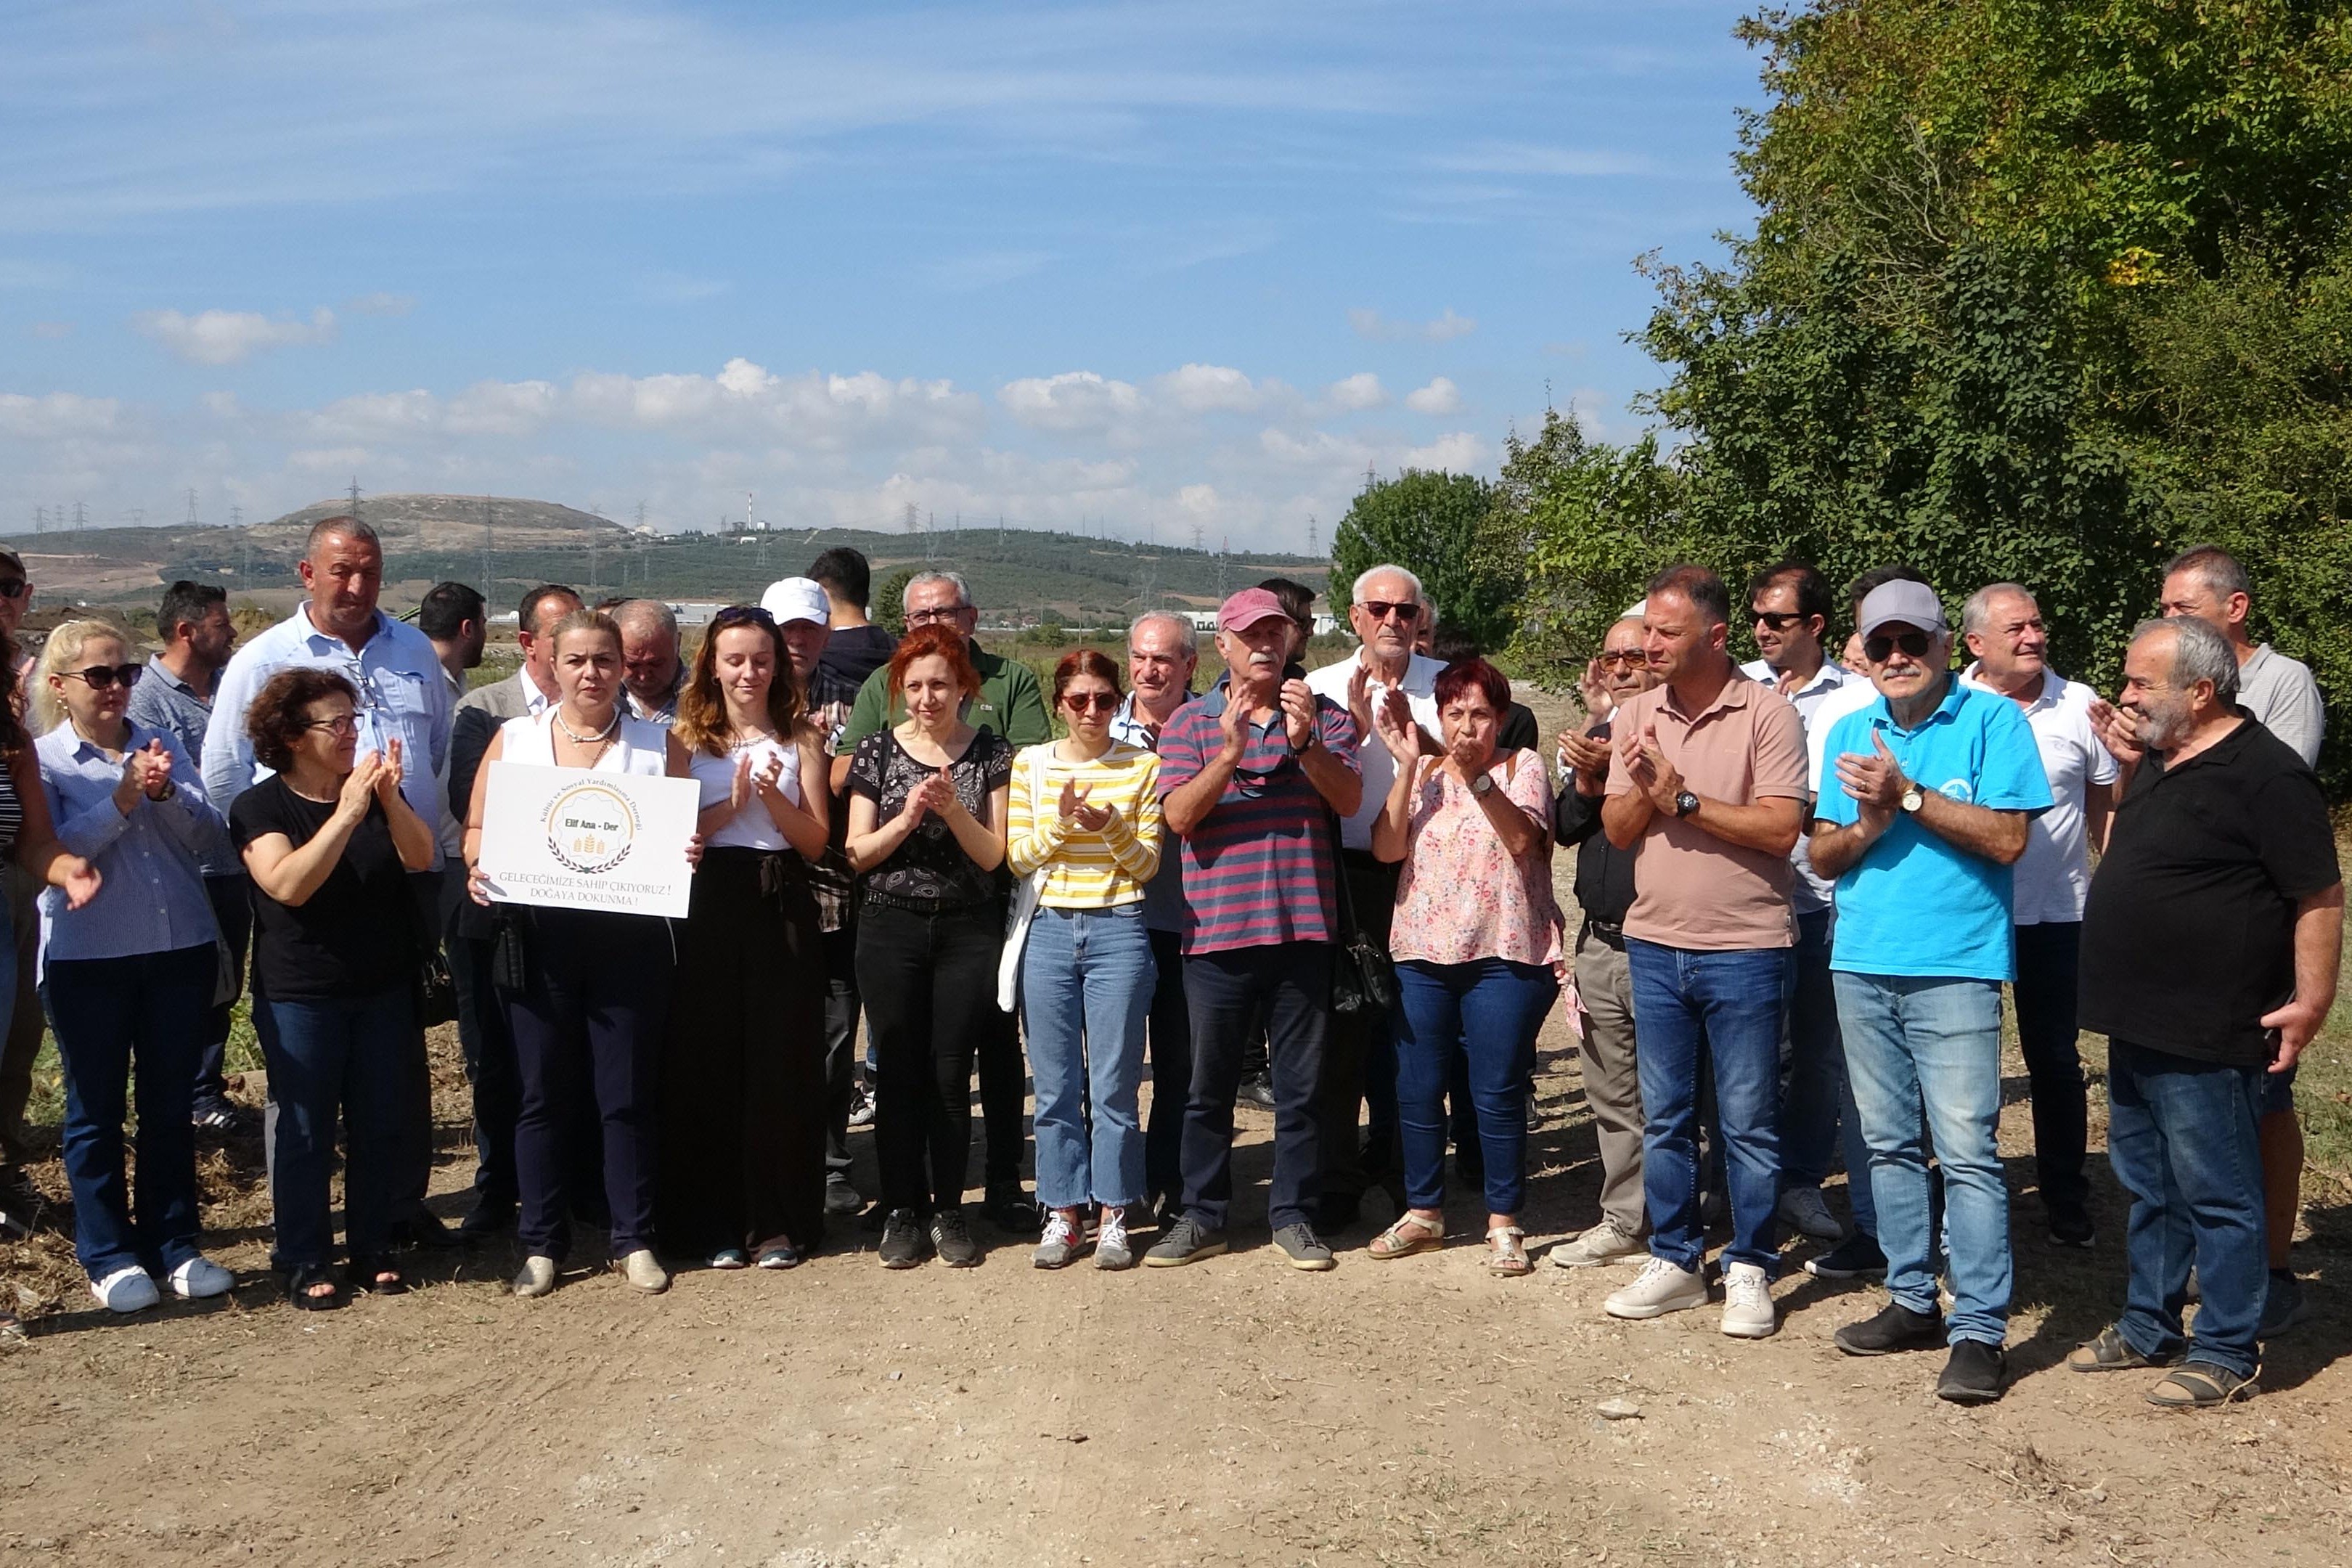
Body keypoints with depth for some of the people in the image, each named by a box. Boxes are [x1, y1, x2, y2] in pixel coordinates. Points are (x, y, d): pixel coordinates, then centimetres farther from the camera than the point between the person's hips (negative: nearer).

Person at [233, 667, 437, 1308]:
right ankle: (304, 1262, 12)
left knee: (380, 1125, 9)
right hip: (300, 997, -4)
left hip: (382, 990, 4)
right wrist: (347, 812, -29)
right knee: (304, 1130, 2)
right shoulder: (260, 806, -7)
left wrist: (391, 798, -25)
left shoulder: (376, 790, 6)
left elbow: (420, 857, -9)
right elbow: (290, 884, -23)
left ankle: (373, 1250, 21)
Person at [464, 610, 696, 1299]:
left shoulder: (658, 743, 6)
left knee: (627, 1094, 5)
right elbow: (478, 828, 9)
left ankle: (634, 1240, 17)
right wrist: (478, 869, -11)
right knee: (544, 1094, 7)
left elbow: (687, 834, 8)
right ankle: (540, 1243, 19)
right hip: (538, 938, 1)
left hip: (630, 938, 0)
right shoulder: (514, 739, 7)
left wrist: (687, 855, -14)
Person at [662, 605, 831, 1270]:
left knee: (782, 1064, 2)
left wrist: (774, 796, -14)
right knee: (707, 1064, 2)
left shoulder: (800, 739, 6)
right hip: (709, 909, 0)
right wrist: (732, 804, -14)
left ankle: (779, 1221, 12)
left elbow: (815, 841, 2)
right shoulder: (687, 738, 6)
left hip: (781, 910, 0)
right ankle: (714, 1222, 12)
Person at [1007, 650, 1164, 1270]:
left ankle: (1113, 1216, 13)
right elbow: (1017, 857, 3)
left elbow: (1147, 864, 1)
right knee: (1055, 1087, 6)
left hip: (1118, 932, -1)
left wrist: (1111, 826, -17)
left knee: (1114, 1085, 1)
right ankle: (1063, 1214, 16)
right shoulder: (1030, 764, 7)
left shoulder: (1142, 766, 3)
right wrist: (1060, 822, -14)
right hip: (1049, 932, 2)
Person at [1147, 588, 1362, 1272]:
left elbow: (1349, 799, -6)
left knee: (1301, 1083, 7)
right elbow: (1179, 815, -7)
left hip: (1302, 926, 1)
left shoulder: (1324, 716, 8)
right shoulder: (1190, 722, 5)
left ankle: (1293, 1214, 19)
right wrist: (1230, 752, -20)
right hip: (1217, 928, 0)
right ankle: (1202, 1216, 20)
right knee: (1210, 1085, 8)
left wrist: (1305, 742, -21)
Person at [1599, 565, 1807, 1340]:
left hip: (1744, 949, -5)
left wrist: (1682, 797, -17)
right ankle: (1674, 1260, 25)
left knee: (1748, 1121, 4)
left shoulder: (1766, 714, -9)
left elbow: (1781, 827, -16)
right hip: (1654, 945, 5)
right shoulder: (1635, 715, 7)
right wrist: (1642, 788, -15)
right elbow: (1617, 829, 6)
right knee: (1664, 1117, 12)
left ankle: (1749, 1269, 17)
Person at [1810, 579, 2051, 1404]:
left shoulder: (1993, 720, -3)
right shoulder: (1849, 733, 12)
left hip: (1954, 969, -5)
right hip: (1862, 965, 6)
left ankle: (1980, 1330, -2)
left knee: (1967, 1150, -8)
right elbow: (1822, 855, 10)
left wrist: (1907, 796, -15)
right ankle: (1913, 1300, 24)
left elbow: (2007, 839, -11)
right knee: (1889, 1144, 13)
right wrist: (1870, 824, -10)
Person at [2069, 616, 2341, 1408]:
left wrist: (2311, 1001, -19)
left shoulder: (2265, 773, -17)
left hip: (2206, 1038, -10)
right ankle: (2148, 1327, 32)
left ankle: (2228, 1354, 14)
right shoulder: (2157, 763, 11)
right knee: (2149, 1188, 19)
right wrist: (2129, 772, 13)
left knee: (2218, 1197, 2)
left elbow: (2320, 896, -17)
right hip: (2138, 1025, 10)